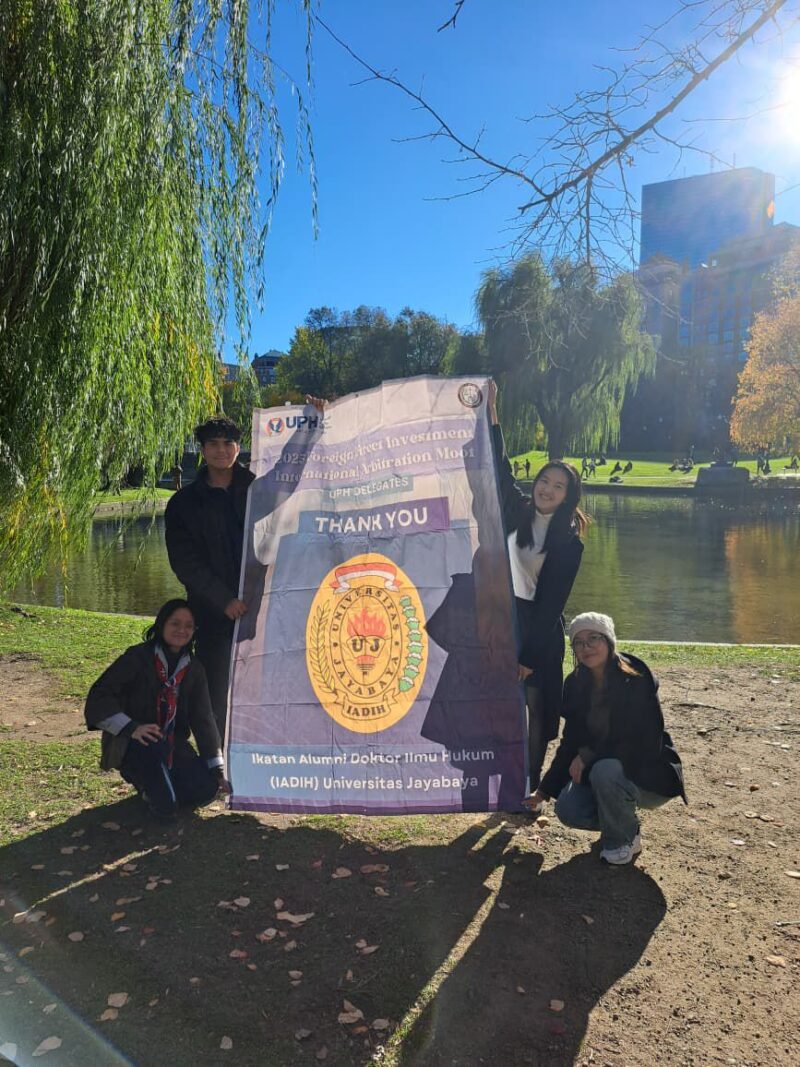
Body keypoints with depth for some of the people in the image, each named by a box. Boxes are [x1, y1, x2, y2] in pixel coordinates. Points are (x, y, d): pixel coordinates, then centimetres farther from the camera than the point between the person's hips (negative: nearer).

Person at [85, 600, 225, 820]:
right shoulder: (138, 657, -11)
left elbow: (203, 718, 5)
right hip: (132, 746, -5)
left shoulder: (194, 668, 4)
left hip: (173, 747, 5)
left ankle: (150, 780, 11)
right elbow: (99, 696, -16)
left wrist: (216, 769, 2)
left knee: (206, 789, -14)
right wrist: (130, 728, -28)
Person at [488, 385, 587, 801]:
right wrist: (491, 411, -10)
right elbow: (500, 468, -2)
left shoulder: (569, 543, -8)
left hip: (540, 627, -3)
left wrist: (530, 654, -13)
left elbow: (553, 602, -11)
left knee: (536, 706, 3)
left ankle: (530, 785, 17)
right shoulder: (517, 513, 4)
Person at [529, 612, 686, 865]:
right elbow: (571, 741, 4)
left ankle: (625, 839, -6)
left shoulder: (636, 679, -20)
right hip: (597, 768, 5)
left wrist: (589, 754, -24)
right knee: (567, 809, -19)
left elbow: (647, 743, -24)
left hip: (649, 772, -5)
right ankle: (621, 820, 13)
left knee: (605, 771, -35)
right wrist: (545, 789, 3)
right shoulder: (576, 685, -3)